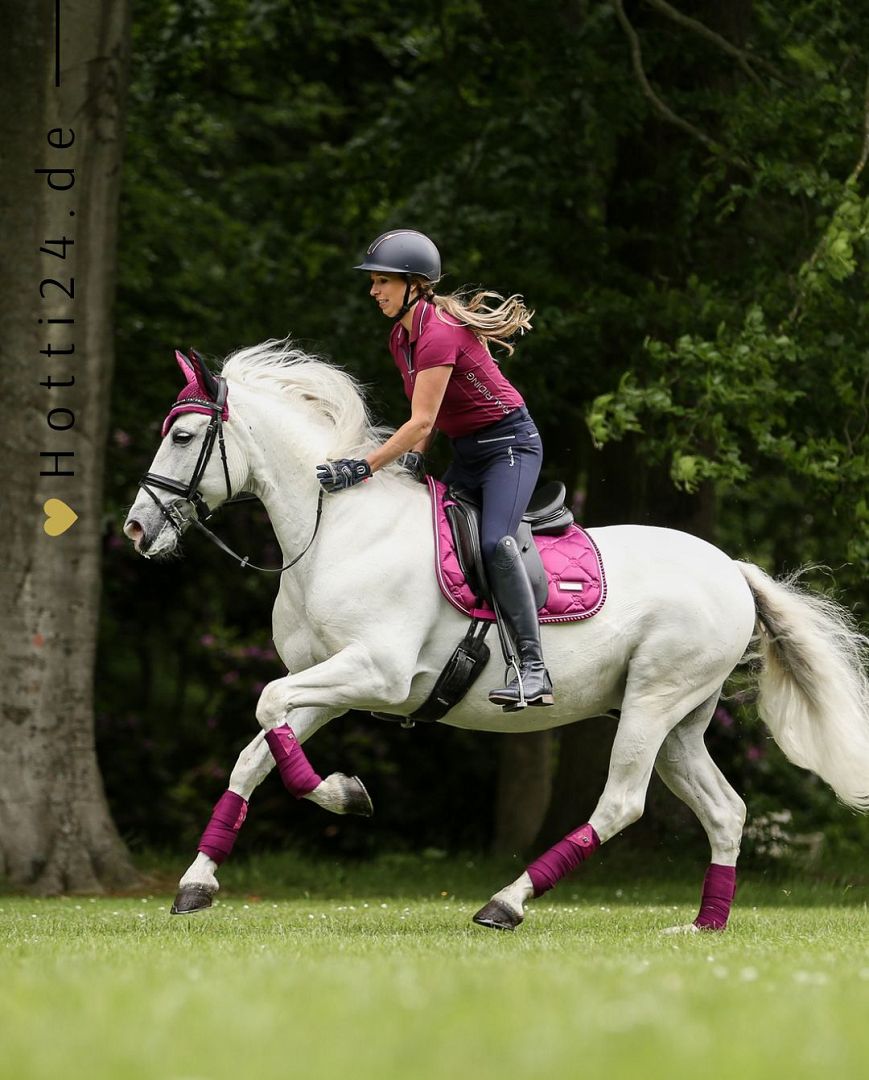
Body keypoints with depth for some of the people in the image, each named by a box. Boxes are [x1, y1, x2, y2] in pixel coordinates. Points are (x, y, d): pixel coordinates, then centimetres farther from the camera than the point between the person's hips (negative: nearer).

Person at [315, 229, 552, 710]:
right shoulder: (401, 338, 7)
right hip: (466, 453, 10)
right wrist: (415, 455, -1)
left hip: (509, 442, -10)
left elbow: (421, 422, -26)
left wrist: (362, 467, -28)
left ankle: (533, 670, -32)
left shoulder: (438, 334, -22)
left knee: (494, 541, -28)